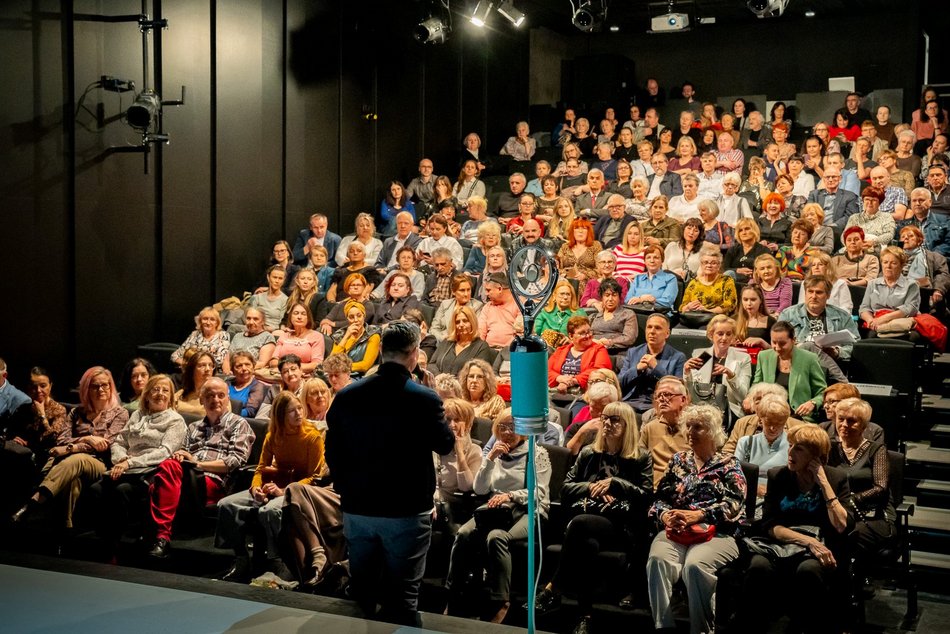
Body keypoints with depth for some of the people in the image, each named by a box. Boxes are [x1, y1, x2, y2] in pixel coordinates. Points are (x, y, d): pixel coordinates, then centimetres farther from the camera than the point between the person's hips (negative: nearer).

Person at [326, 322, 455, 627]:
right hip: (406, 512, -4)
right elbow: (445, 445, 1)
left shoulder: (346, 396, -2)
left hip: (357, 510, 4)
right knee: (403, 598, 5)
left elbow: (332, 450, 7)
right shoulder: (424, 399, -14)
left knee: (360, 594, 17)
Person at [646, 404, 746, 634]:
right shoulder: (678, 460, 23)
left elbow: (733, 505, -3)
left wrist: (696, 515, -15)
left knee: (695, 565, -36)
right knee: (657, 560, -31)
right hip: (675, 531, 3)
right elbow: (660, 497, 17)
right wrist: (665, 515, -7)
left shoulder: (728, 464, 12)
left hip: (716, 533, -3)